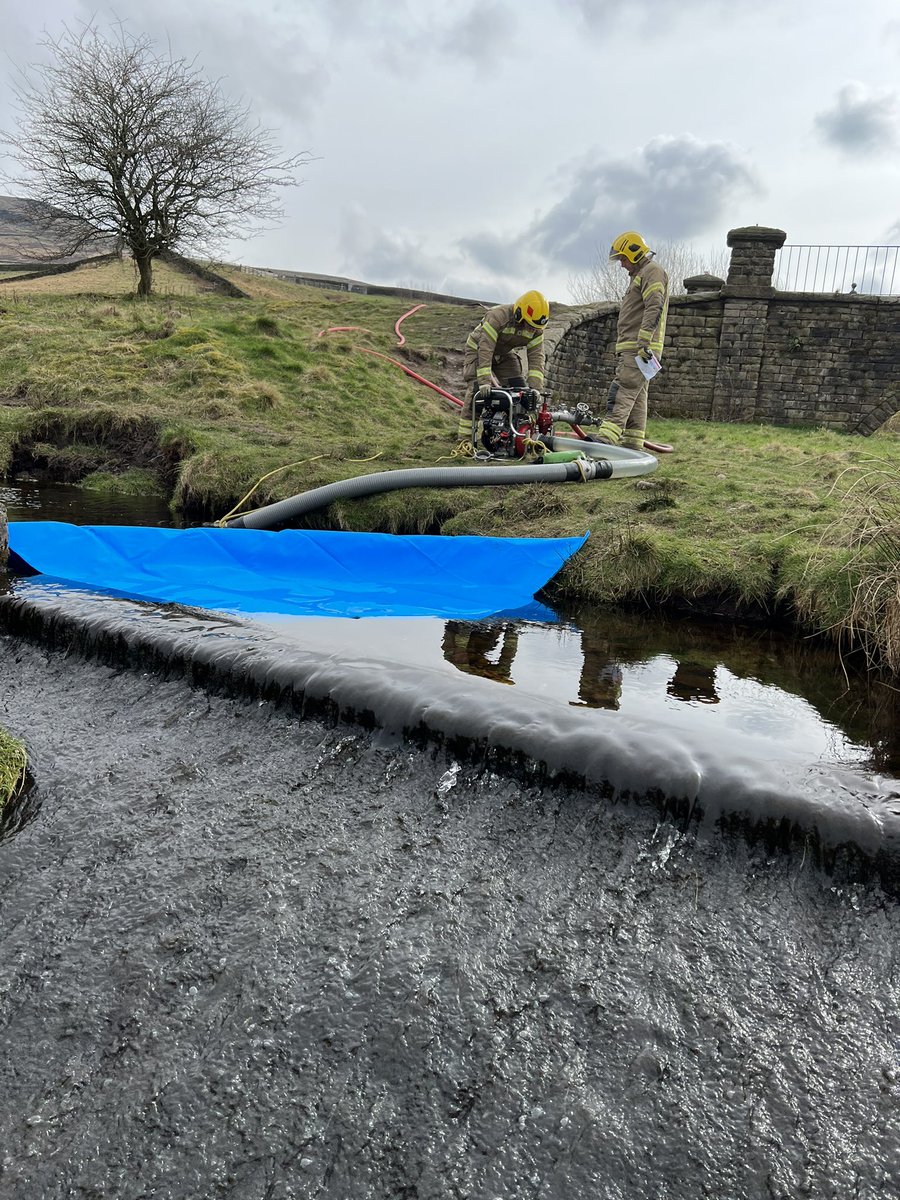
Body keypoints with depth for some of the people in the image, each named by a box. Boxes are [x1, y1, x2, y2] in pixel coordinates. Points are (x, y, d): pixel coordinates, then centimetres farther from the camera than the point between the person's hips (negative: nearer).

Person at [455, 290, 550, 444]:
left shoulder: (536, 329, -17)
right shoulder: (498, 316, -35)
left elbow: (536, 357, -16)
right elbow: (485, 350, -39)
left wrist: (535, 388, -25)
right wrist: (484, 381, -44)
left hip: (505, 355, 6)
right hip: (479, 350, -6)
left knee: (520, 390, -5)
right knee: (476, 390, -20)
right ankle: (465, 438, -19)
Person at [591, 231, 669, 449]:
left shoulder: (652, 271, -4)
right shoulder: (639, 275, 28)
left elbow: (654, 308, -18)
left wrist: (644, 343, -26)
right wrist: (621, 350, 25)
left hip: (639, 349, -10)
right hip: (632, 349, 10)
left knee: (622, 393, -20)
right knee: (636, 397, 7)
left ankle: (606, 437, -30)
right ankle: (632, 445, 7)